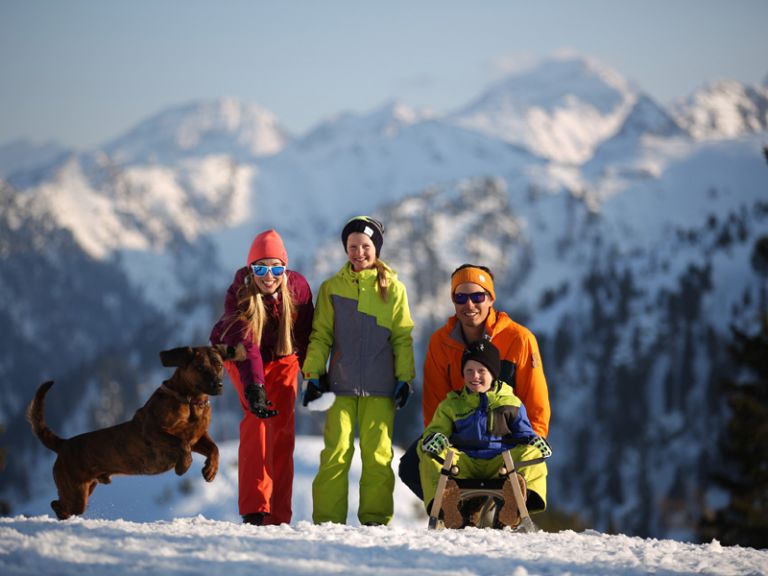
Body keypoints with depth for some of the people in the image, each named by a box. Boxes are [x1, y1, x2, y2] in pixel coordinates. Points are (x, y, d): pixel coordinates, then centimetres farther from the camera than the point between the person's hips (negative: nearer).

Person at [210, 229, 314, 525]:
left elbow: (306, 334, -10)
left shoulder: (297, 286, -20)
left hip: (283, 359, 3)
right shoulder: (239, 292, -28)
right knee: (257, 416, -23)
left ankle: (278, 515, 1)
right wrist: (254, 387, -48)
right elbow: (246, 344, -37)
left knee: (283, 430, -3)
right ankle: (254, 509, -26)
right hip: (242, 358, -3)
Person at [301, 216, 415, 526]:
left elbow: (403, 337, 9)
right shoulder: (332, 288, 9)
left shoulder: (393, 288, 8)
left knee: (378, 454, -1)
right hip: (341, 386, 0)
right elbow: (320, 336, 9)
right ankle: (327, 520, -2)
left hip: (380, 388, 0)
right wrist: (312, 375, 1)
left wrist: (405, 378, 1)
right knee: (336, 452, -6)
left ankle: (375, 520, 5)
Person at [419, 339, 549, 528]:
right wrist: (434, 438, -11)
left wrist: (533, 440, -9)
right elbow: (436, 429, 15)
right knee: (429, 456, -27)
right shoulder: (451, 405, 21)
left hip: (500, 464, 0)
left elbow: (523, 432, 16)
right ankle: (446, 503, -55)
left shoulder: (510, 403, 19)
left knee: (531, 453, -29)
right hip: (463, 465, 1)